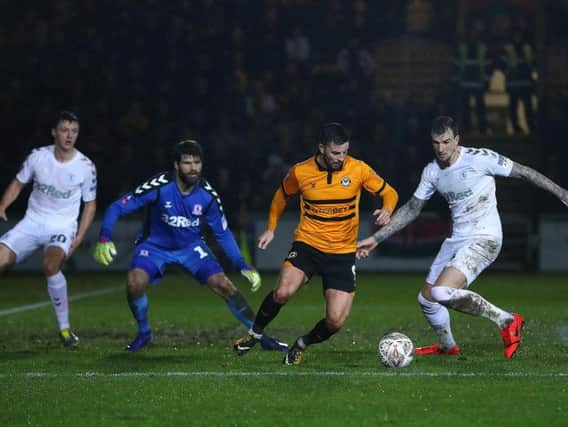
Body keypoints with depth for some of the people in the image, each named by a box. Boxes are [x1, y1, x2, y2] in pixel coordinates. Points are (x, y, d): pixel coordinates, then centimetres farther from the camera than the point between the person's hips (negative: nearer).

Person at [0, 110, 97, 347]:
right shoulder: (38, 157, -4)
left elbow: (90, 203, 5)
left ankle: (64, 327, -18)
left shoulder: (86, 166, -7)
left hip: (63, 226, -2)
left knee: (50, 265, -32)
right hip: (32, 221, 3)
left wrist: (79, 237, -5)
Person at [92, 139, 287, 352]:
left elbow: (223, 233, -1)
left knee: (224, 285, -13)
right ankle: (144, 333, 0)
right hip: (155, 245, -2)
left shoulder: (207, 194, -16)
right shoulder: (159, 187, -26)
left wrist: (244, 267, -6)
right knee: (135, 284, -28)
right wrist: (104, 239, -36)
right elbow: (117, 207, -21)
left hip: (191, 247, 2)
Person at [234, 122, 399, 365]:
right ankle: (255, 333, 0)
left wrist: (386, 210, -16)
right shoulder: (300, 172, -4)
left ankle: (303, 345, 23)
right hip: (307, 244, -1)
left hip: (343, 253, 1)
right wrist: (271, 228, 11)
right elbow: (282, 195, 17)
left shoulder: (358, 169, -6)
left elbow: (388, 193, 6)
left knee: (335, 321, -10)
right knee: (283, 292, -28)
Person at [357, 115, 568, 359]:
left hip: (484, 239, -8)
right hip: (456, 239, 8)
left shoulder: (480, 159, -13)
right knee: (426, 299, 12)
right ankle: (447, 346, 40)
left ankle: (506, 321, -14)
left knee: (442, 292, -26)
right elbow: (411, 210, 16)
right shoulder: (432, 172, 6)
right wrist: (376, 238, 13)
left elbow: (523, 172, -5)